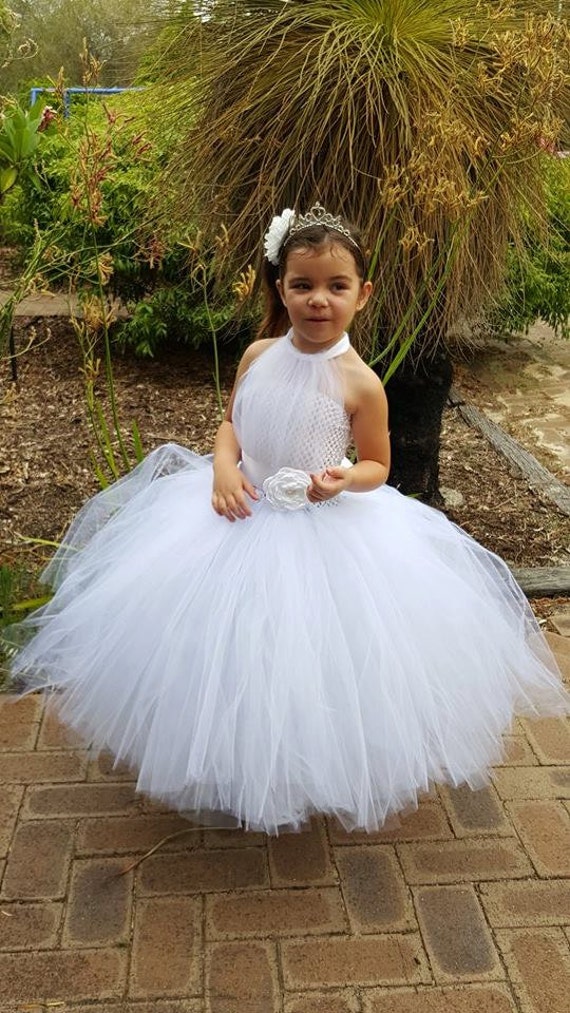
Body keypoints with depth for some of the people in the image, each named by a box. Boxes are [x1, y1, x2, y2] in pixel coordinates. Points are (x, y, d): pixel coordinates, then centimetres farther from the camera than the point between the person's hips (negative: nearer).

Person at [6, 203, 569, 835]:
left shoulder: (360, 383, -16)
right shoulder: (259, 355, -5)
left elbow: (378, 465, -5)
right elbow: (231, 422, 9)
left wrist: (344, 479, -27)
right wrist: (223, 468, -12)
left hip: (326, 529, -4)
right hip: (243, 513, 5)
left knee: (308, 659, 4)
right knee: (229, 650, 13)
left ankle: (307, 779, 33)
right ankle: (235, 771, 40)